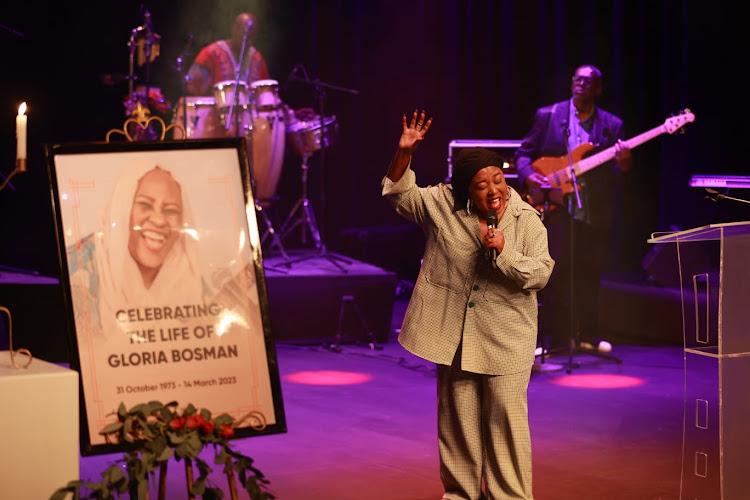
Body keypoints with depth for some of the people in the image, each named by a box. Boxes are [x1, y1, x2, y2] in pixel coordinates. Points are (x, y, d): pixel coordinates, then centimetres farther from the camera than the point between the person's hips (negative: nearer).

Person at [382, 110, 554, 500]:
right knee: (457, 418, 11)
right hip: (453, 336, 2)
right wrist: (404, 153, -12)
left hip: (505, 339, -2)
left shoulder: (528, 221, -5)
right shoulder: (442, 206, 0)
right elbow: (399, 194, 3)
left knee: (506, 418, -1)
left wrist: (503, 251, -24)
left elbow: (539, 274, -10)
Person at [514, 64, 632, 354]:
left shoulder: (612, 126, 8)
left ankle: (587, 334, 21)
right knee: (555, 273, -8)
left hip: (595, 213, 2)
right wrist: (529, 176, -12)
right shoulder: (547, 116, 5)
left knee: (589, 276, 8)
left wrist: (623, 163, -17)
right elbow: (523, 154, 8)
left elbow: (616, 176, 5)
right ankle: (553, 336, 0)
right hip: (556, 207, -2)